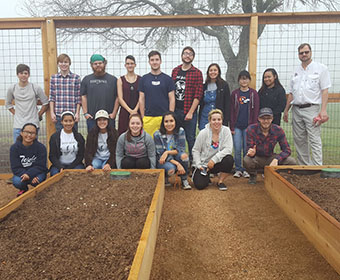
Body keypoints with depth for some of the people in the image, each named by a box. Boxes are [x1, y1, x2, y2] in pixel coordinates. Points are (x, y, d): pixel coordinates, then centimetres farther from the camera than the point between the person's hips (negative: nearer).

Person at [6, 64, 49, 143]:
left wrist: (39, 115, 1)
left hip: (33, 124, -2)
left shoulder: (36, 88, -3)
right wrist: (15, 113, 9)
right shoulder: (12, 89, 4)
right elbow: (8, 104, 19)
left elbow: (46, 103, 3)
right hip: (18, 125, 2)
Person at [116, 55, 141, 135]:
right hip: (125, 112, 0)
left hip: (137, 112, 0)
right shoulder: (121, 80, 7)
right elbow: (120, 98, 1)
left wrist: (135, 110, -11)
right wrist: (130, 110, -10)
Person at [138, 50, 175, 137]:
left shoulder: (168, 79, 6)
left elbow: (172, 99, 4)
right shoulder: (144, 79, 9)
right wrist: (142, 117, 2)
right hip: (148, 118, 1)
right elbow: (141, 99, 8)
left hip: (164, 117, -1)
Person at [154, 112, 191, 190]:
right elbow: (161, 154, -16)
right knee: (170, 169, -35)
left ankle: (184, 180, -10)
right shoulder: (157, 135, -14)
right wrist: (177, 164, -28)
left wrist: (167, 152, -27)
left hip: (176, 158, 2)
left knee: (183, 155, -31)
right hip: (163, 161, -2)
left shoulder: (180, 131, -9)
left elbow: (181, 149, -10)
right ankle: (164, 178, 3)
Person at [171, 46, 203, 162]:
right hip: (175, 110, 4)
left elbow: (198, 95, -8)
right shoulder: (175, 71, 10)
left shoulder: (197, 73, -3)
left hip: (189, 111, -4)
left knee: (190, 138, 2)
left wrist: (190, 112, -13)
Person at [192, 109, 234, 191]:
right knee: (200, 185, -21)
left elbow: (228, 149, -17)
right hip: (203, 164, -1)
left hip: (217, 163, 1)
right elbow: (195, 150, -2)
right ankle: (196, 174, 18)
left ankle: (220, 181, -5)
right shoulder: (203, 133, -10)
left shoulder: (226, 131, -8)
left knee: (229, 159, -30)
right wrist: (198, 165, -14)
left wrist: (214, 159, -25)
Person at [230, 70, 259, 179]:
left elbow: (256, 111, 2)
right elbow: (231, 111, 5)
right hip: (237, 126, 1)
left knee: (247, 149, 4)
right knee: (237, 149, -1)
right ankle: (238, 169, 12)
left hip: (248, 126, 0)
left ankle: (246, 169, 16)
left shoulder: (253, 93, 4)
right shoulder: (235, 93, 6)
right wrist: (232, 127, -1)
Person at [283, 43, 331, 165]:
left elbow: (325, 91, -4)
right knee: (299, 140, 7)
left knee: (315, 140, -9)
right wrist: (286, 110, 14)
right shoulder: (296, 71, 19)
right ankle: (304, 166, 15)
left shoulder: (321, 68, 4)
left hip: (312, 109, -5)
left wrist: (323, 110, -14)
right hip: (296, 109, 6)